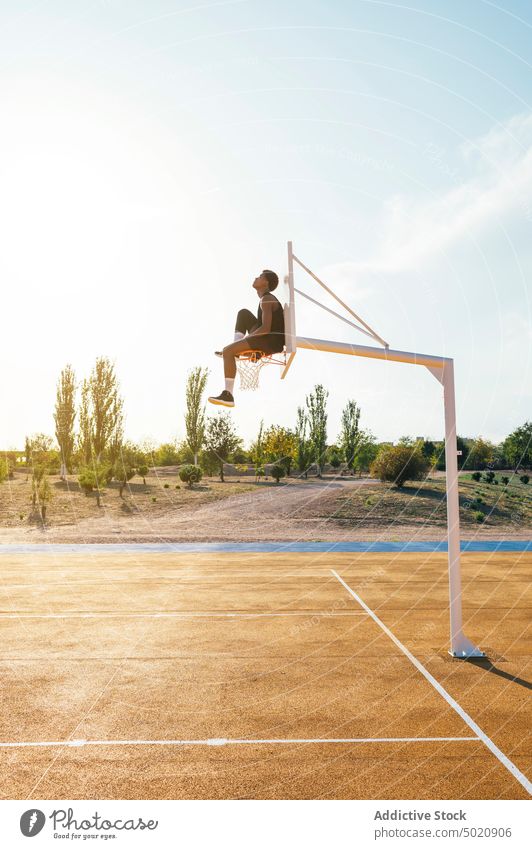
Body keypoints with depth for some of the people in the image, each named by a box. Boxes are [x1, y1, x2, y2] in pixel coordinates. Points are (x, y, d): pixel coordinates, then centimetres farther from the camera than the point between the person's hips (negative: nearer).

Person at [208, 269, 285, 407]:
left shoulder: (266, 300, -12)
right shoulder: (267, 299, 20)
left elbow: (266, 329, -23)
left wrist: (246, 337, -11)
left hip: (273, 340, -10)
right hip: (267, 338, 10)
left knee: (228, 351, -20)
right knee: (243, 313, 20)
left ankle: (228, 395, -25)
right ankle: (236, 347, 9)